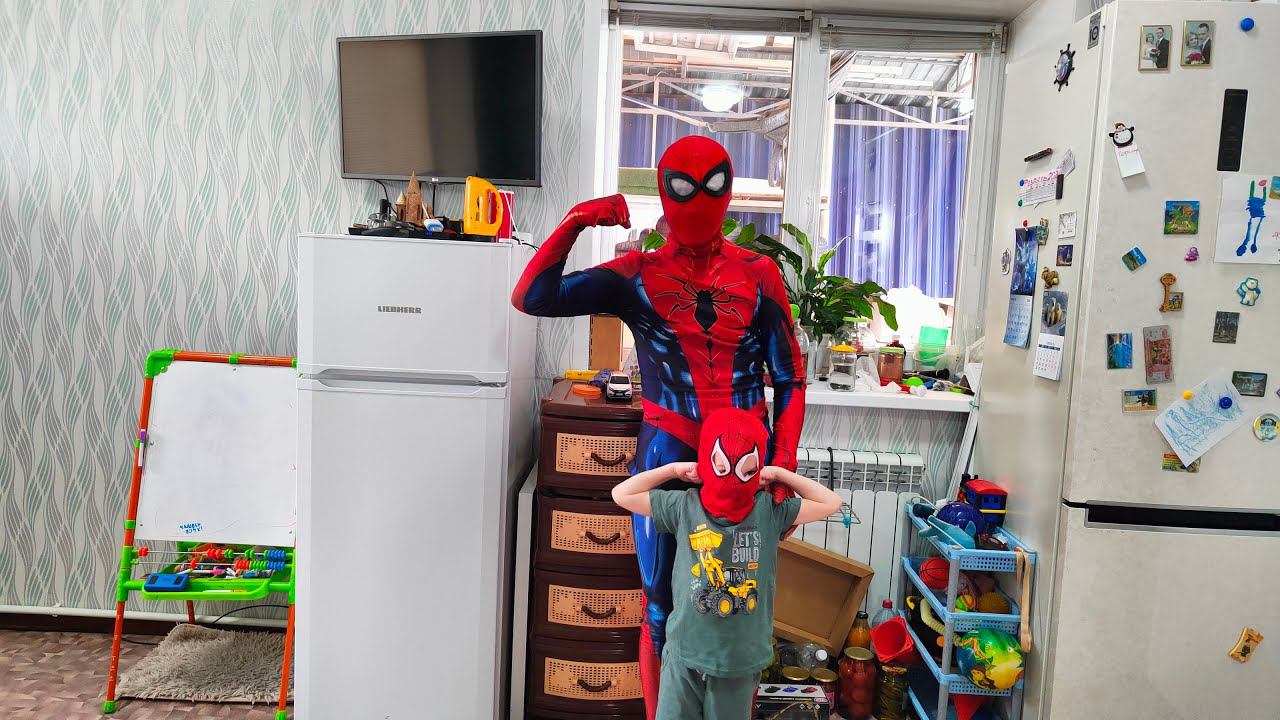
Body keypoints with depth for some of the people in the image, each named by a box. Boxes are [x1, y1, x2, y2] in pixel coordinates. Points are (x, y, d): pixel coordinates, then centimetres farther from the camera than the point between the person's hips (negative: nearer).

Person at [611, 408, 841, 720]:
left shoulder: (770, 512, -5)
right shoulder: (684, 507, -7)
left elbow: (831, 503, 2)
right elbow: (622, 494, -3)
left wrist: (780, 474, -3)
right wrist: (674, 469, -5)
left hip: (742, 658, 1)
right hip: (685, 653, 0)